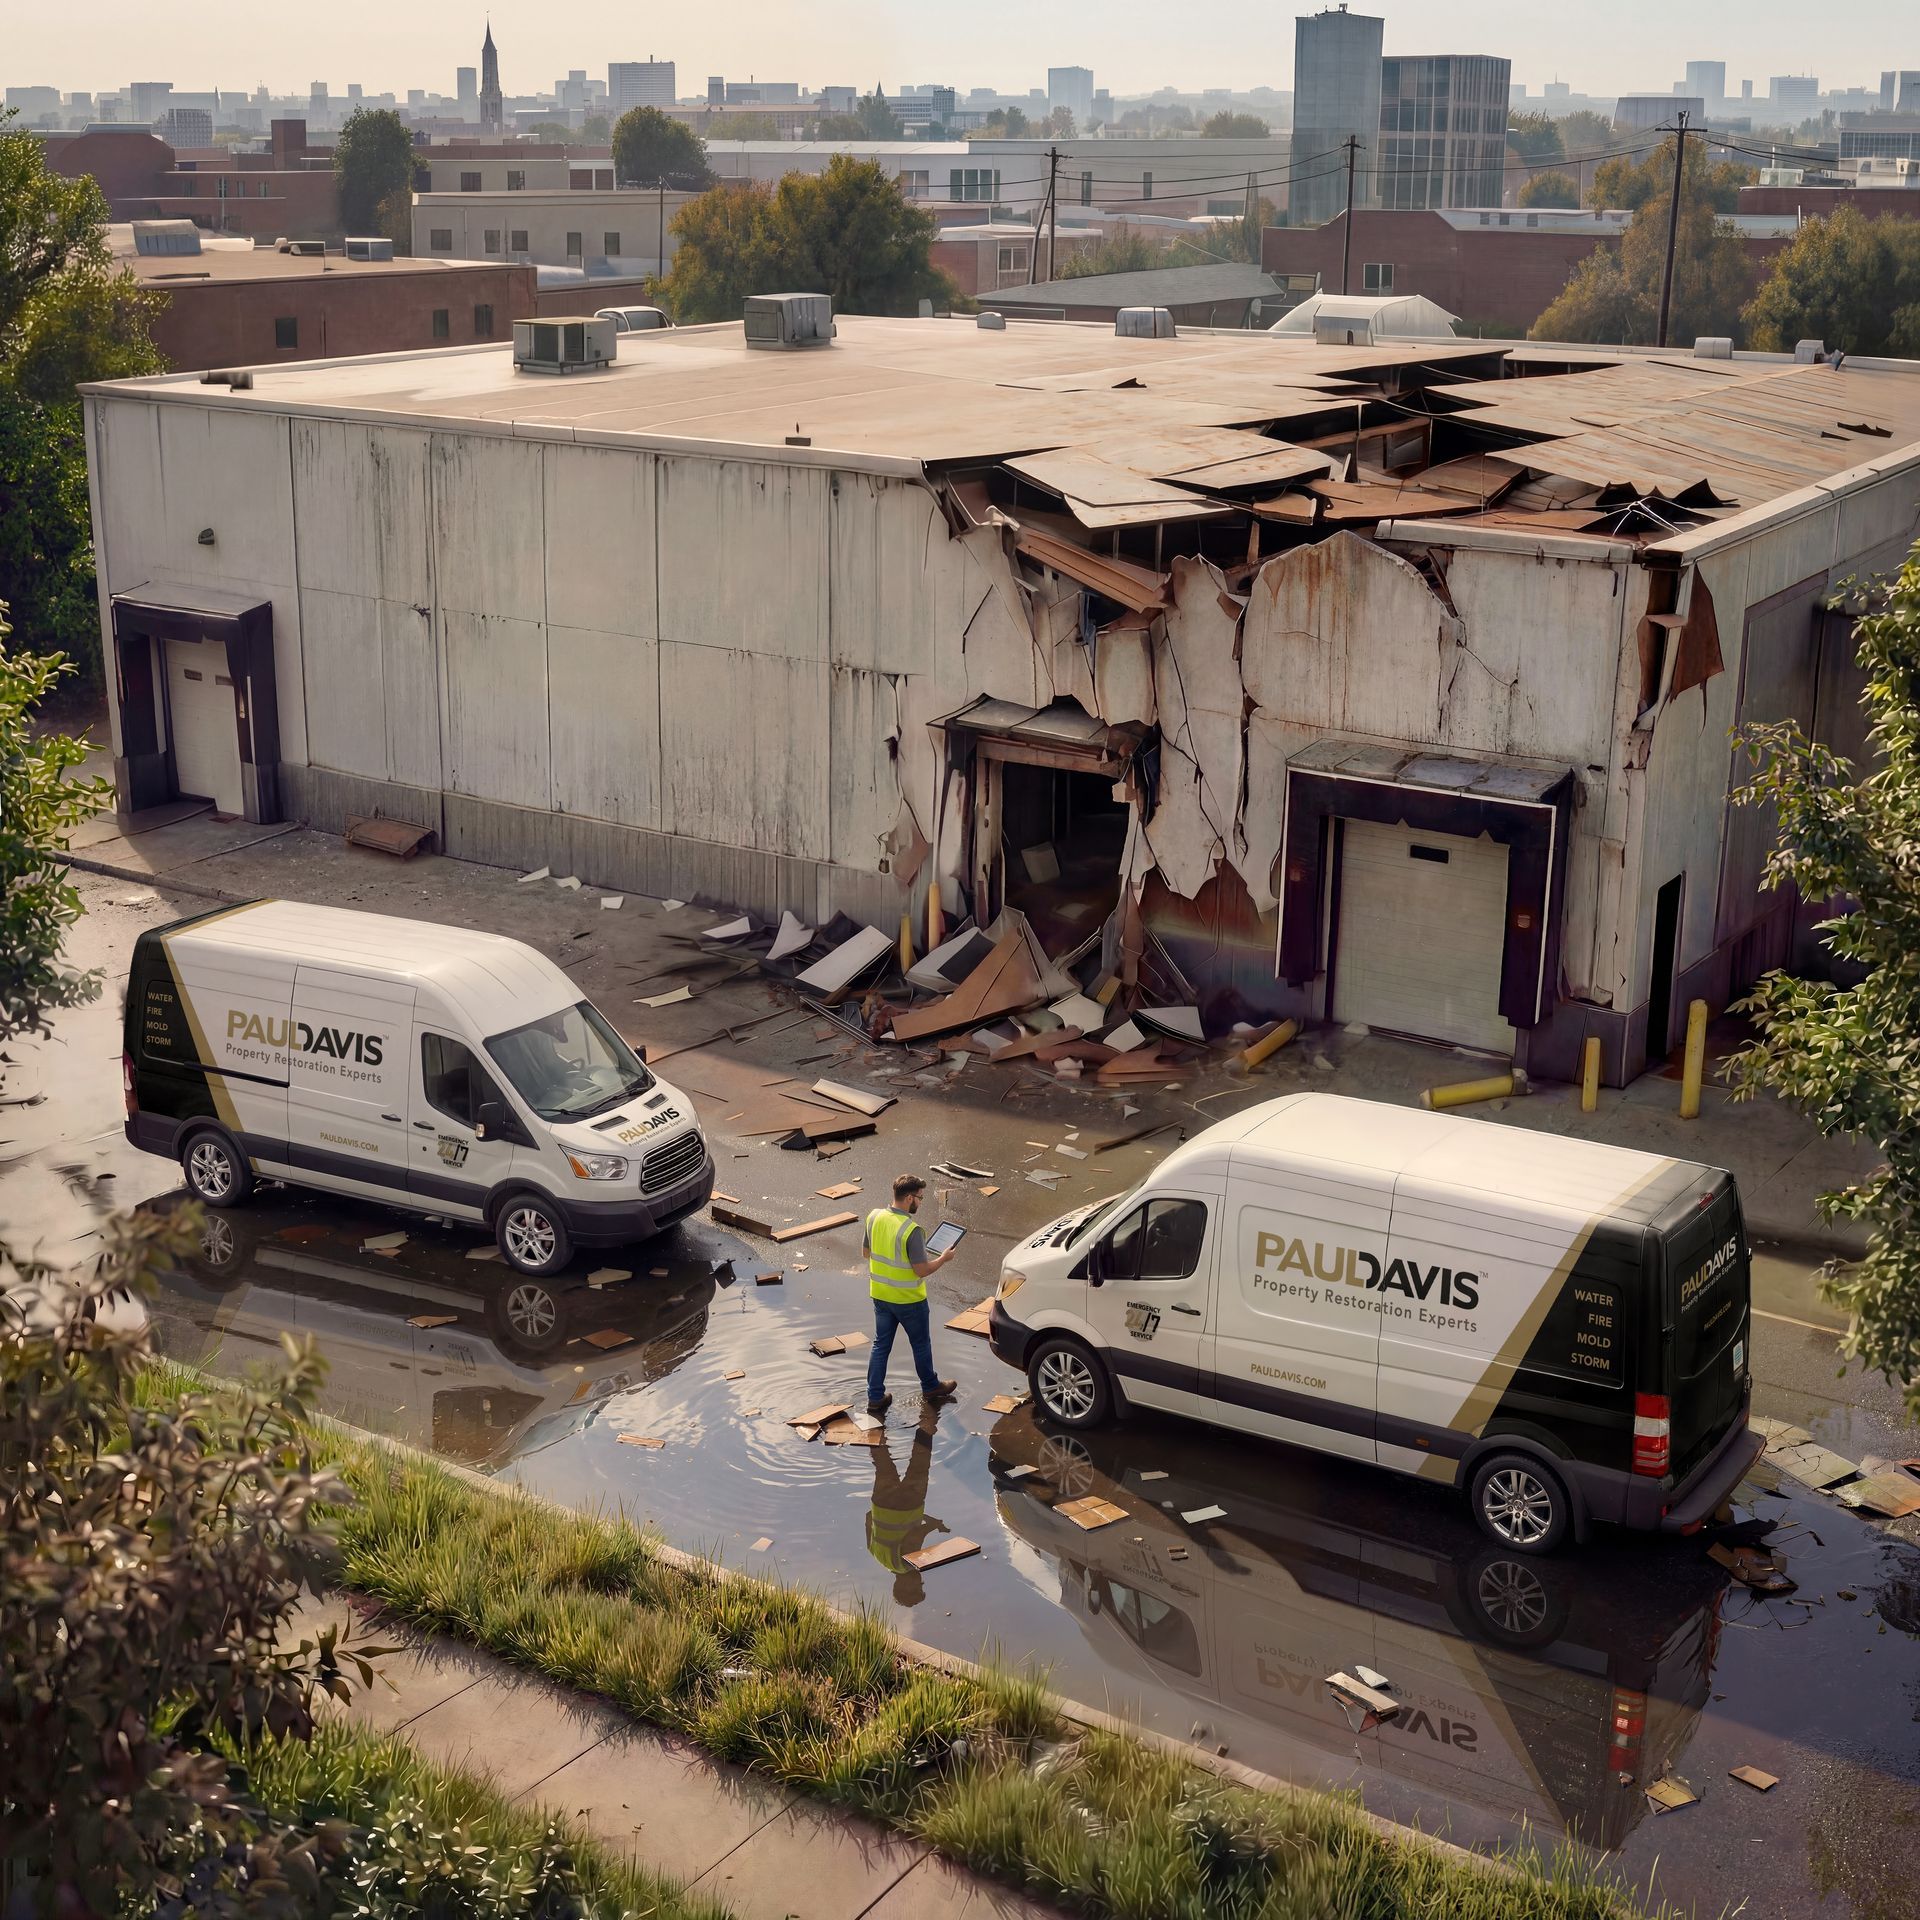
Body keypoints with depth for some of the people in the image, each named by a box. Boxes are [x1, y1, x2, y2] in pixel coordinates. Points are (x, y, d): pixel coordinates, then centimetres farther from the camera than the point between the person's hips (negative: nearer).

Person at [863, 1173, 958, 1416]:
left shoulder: (874, 1217, -8)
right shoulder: (912, 1230, -28)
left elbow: (867, 1252, 6)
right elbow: (922, 1270, -23)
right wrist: (944, 1258, -7)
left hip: (880, 1294, 5)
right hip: (908, 1300, -5)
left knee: (881, 1345, 17)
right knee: (921, 1344, 17)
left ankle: (875, 1397, 20)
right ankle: (931, 1388, 35)